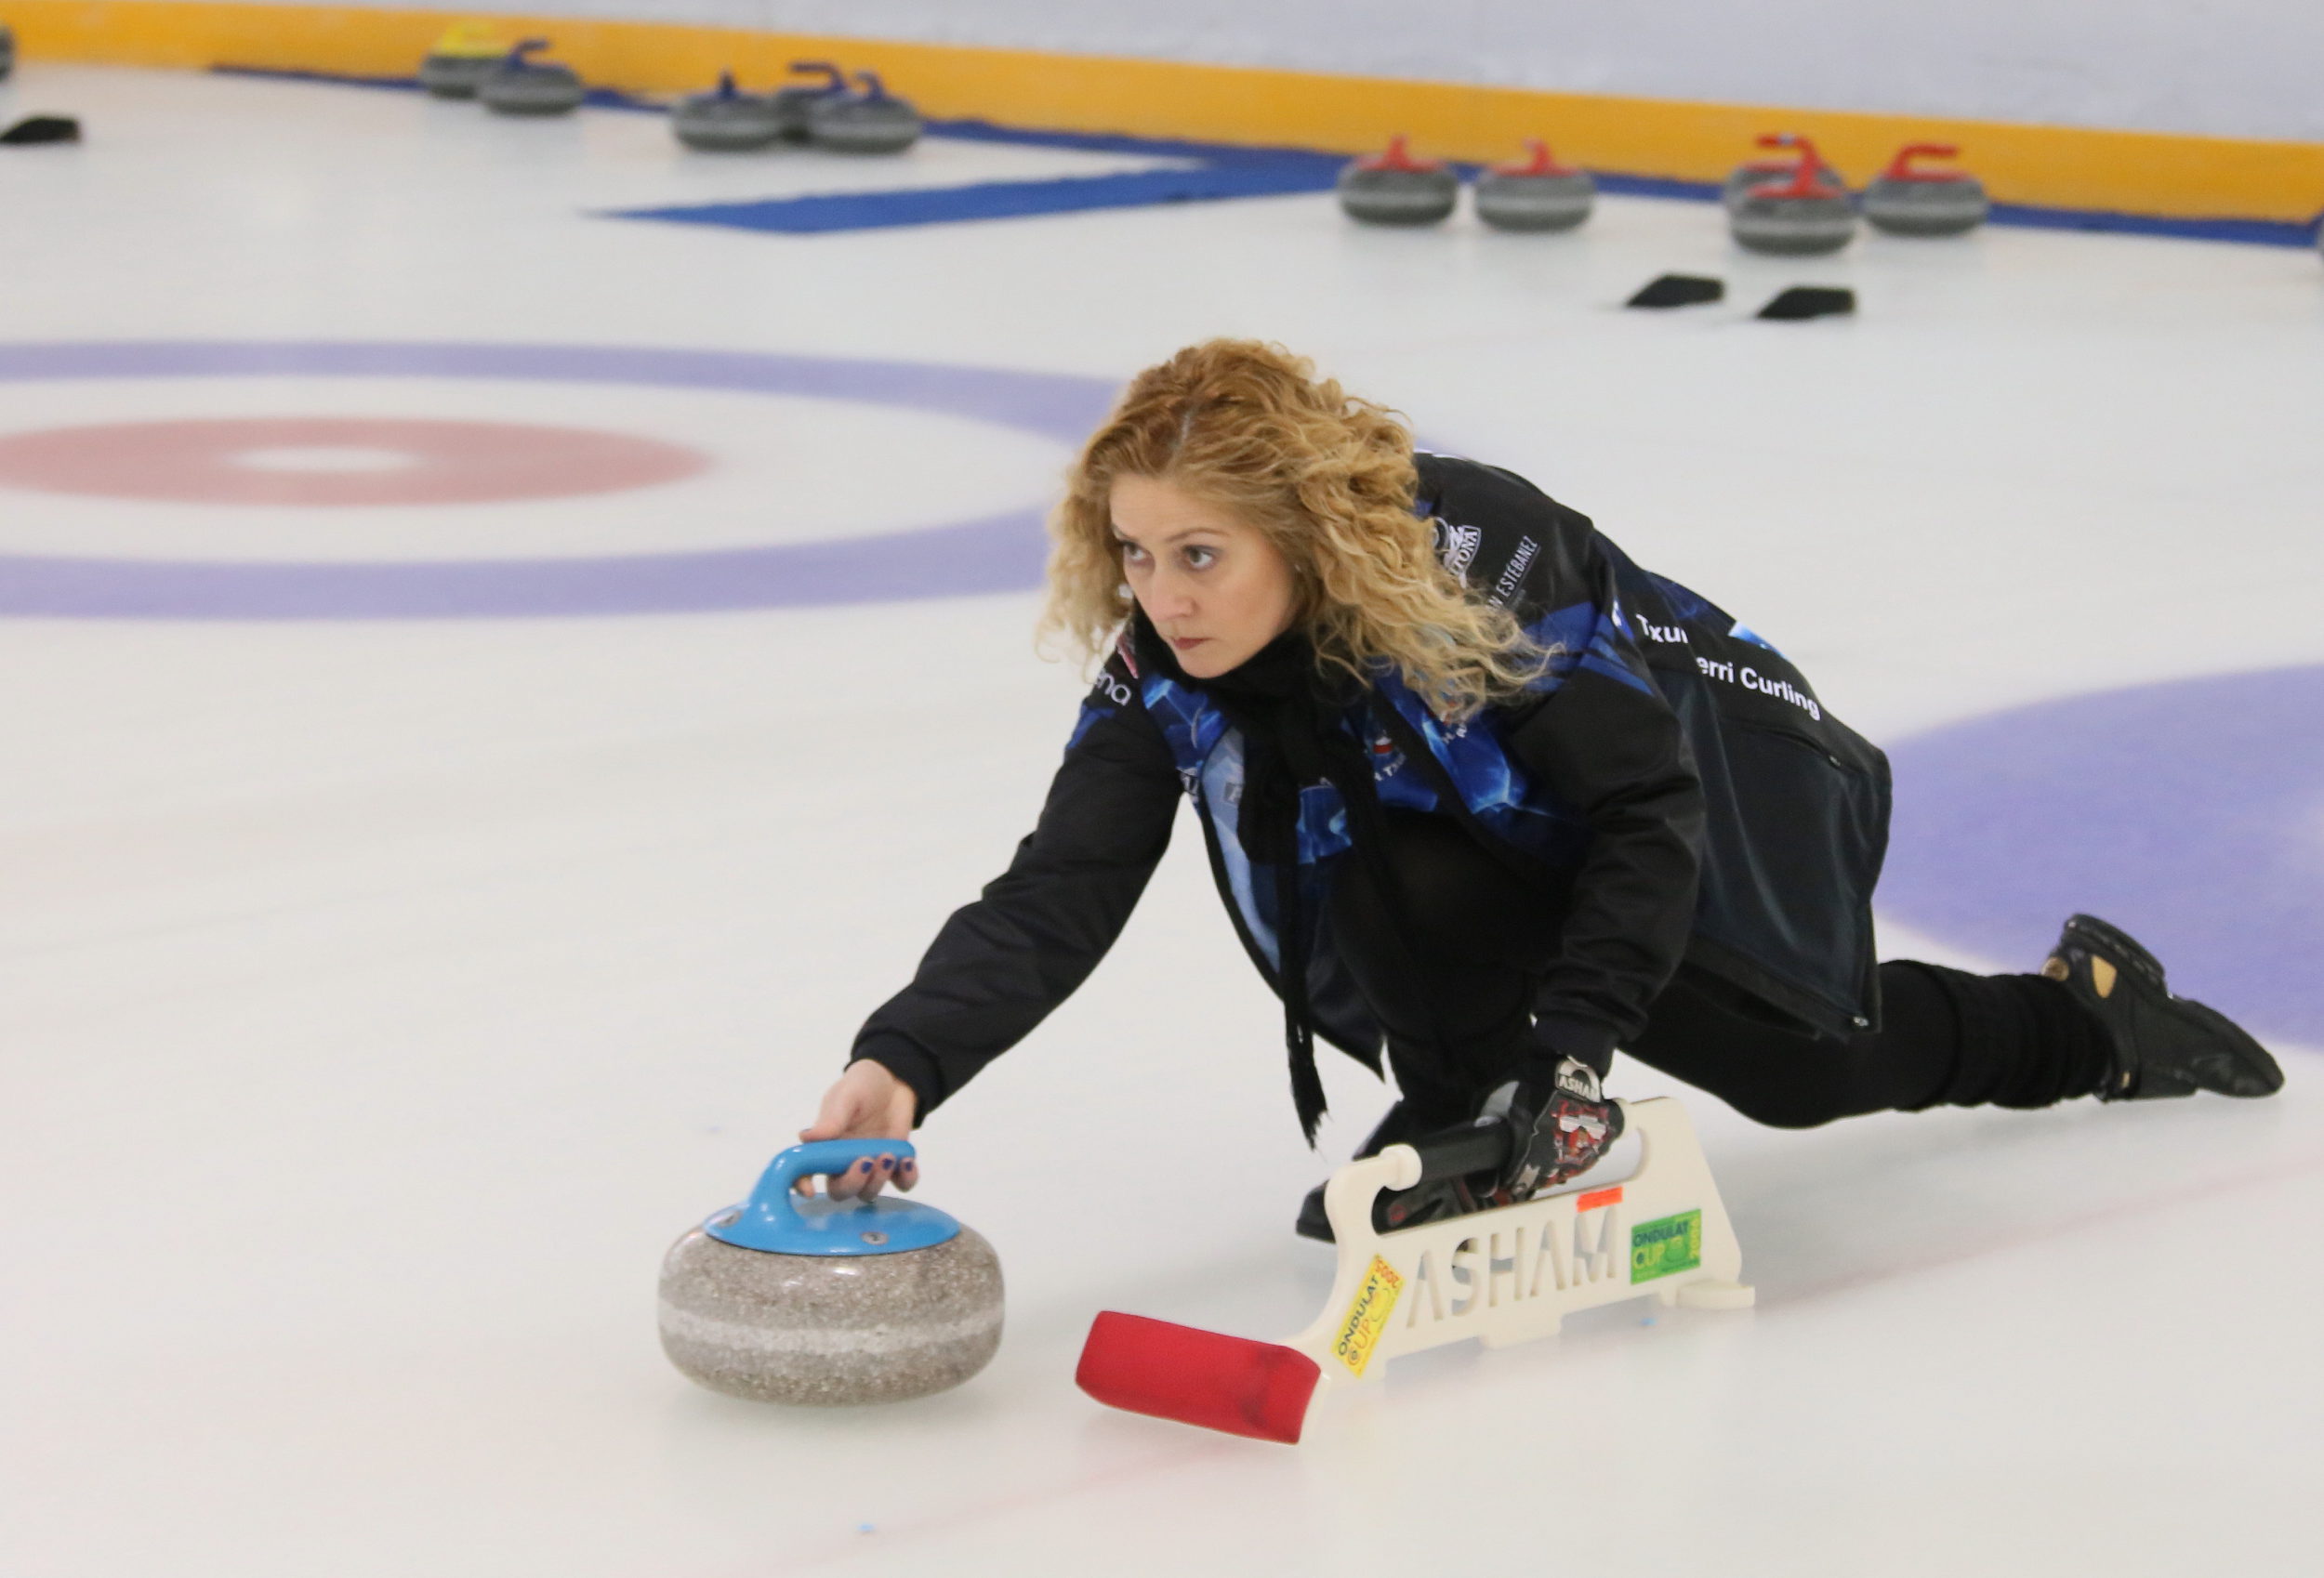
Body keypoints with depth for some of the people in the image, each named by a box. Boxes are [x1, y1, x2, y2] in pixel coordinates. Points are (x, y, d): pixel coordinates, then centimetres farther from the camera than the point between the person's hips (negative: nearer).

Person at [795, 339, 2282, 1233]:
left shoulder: (1477, 553, -39)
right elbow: (1056, 899, -32)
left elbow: (1649, 810, -32)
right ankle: (1458, 1116, 1)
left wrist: (1575, 1045, -39)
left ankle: (2094, 1012, 35)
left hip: (1723, 807, -4)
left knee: (1808, 1061, 7)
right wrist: (906, 1059, -48)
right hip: (1518, 861, 4)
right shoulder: (1163, 672, -25)